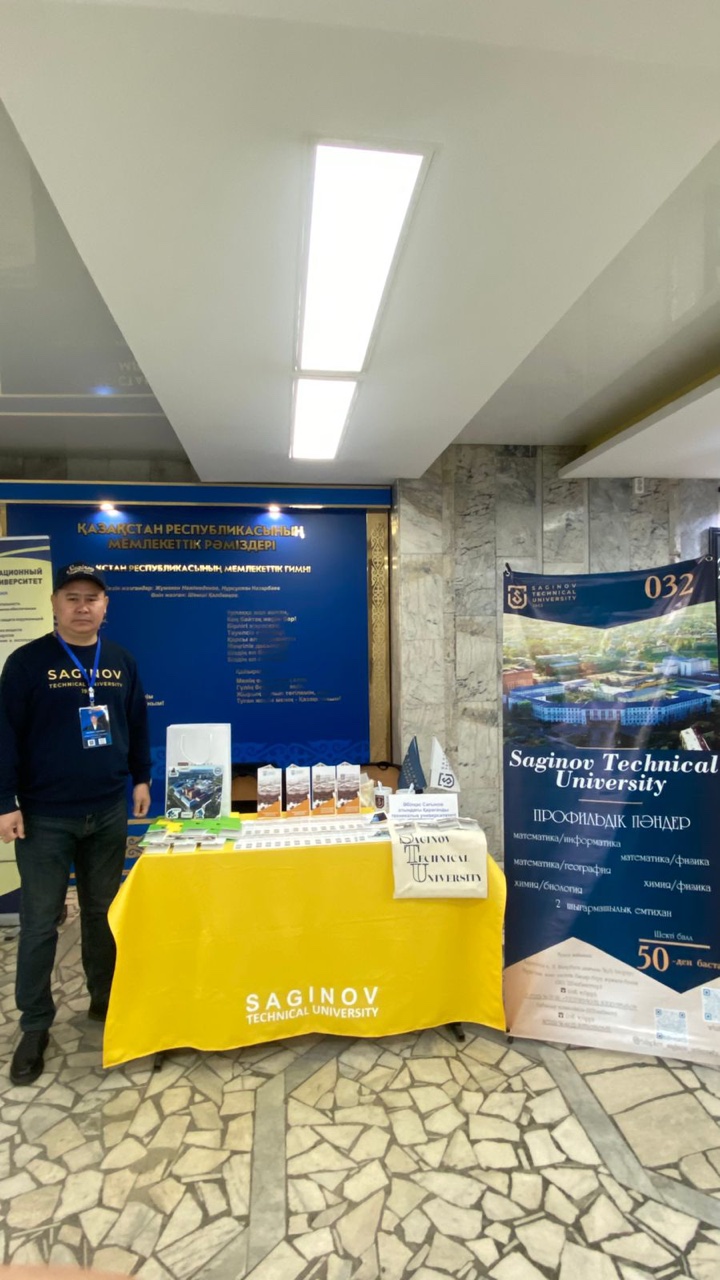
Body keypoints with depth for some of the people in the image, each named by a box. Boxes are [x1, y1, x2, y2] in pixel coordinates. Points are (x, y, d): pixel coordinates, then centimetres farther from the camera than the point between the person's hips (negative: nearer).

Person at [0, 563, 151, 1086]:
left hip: (108, 811, 4)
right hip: (44, 815, -3)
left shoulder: (121, 661, 5)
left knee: (104, 912, 16)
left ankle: (105, 999, 34)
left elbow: (138, 723, 12)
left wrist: (141, 778, 11)